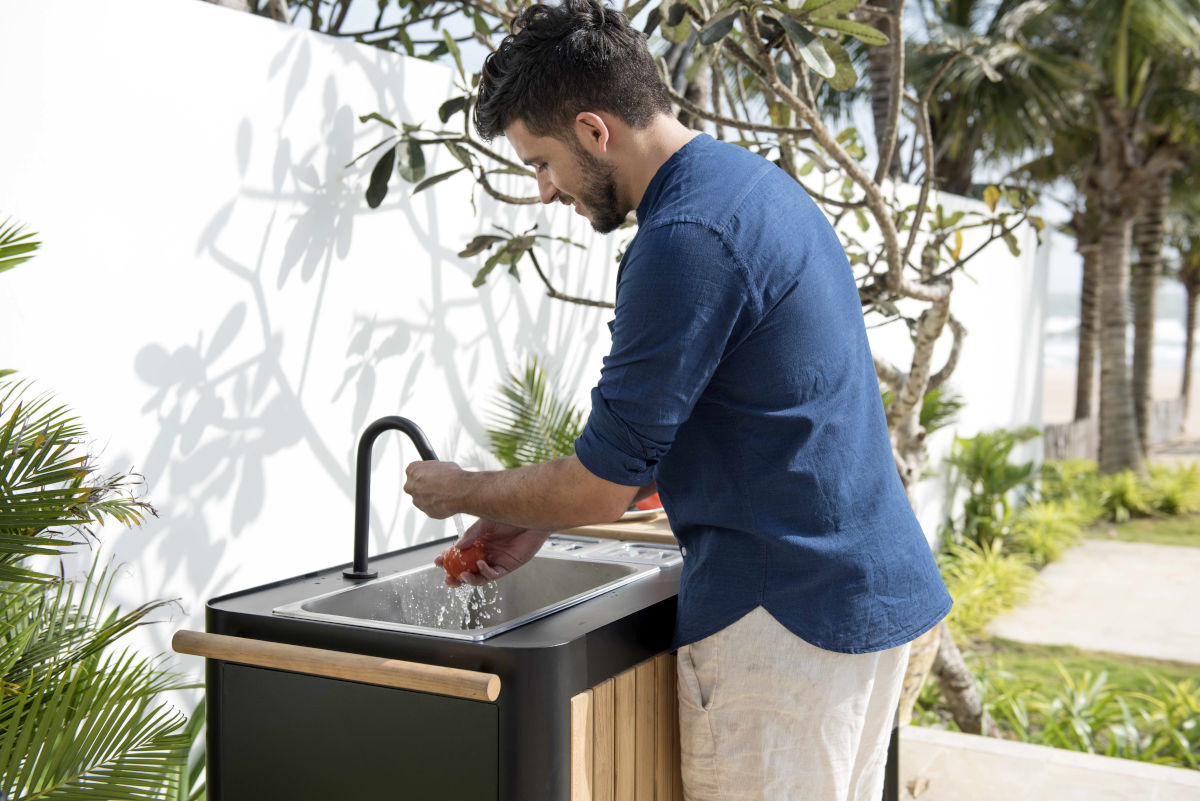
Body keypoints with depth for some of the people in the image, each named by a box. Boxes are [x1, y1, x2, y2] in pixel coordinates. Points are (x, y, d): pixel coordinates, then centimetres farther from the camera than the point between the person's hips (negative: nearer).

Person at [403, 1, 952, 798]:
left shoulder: (687, 238, -21)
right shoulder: (756, 181, 11)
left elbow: (602, 486, -16)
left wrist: (465, 492, 2)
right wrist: (539, 516, 15)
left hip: (785, 615, -10)